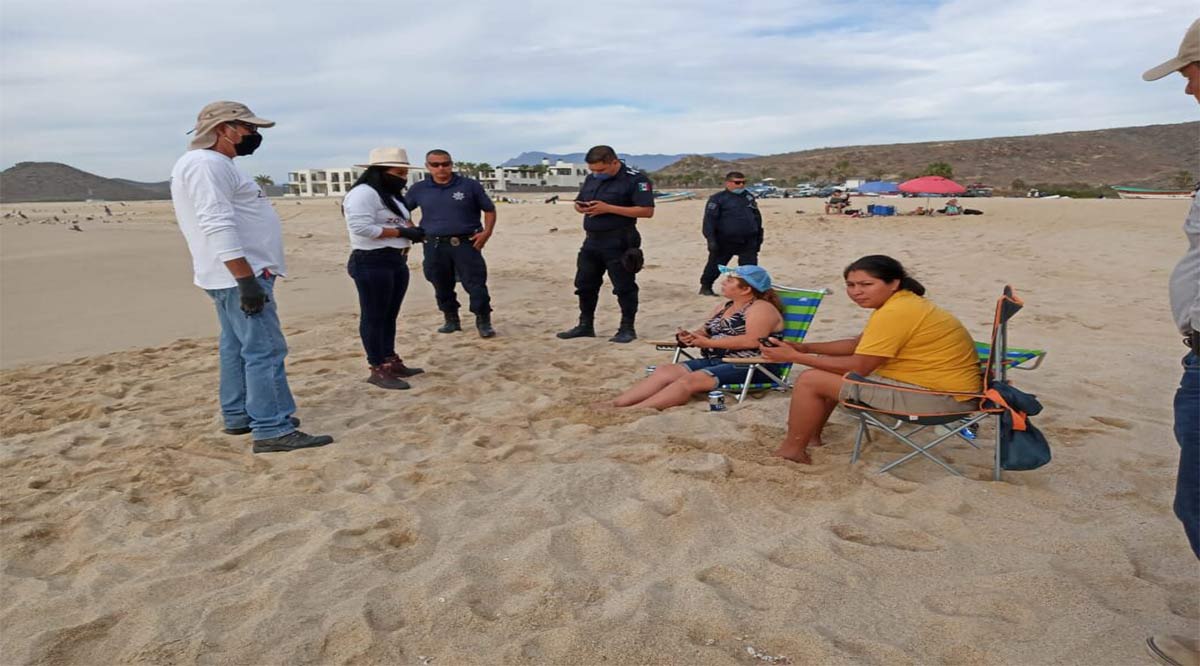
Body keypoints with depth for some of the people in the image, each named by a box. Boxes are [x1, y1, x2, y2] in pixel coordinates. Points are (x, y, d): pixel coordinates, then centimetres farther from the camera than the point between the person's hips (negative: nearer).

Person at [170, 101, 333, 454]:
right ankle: (273, 431, -12)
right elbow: (217, 226, -25)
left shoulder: (212, 164, 19)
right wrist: (246, 279, -29)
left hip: (237, 274, 11)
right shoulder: (207, 164, -15)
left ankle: (239, 416, 23)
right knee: (264, 351, -12)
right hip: (240, 274, -11)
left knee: (237, 347, 15)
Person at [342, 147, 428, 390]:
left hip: (397, 261, 10)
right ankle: (378, 369, -1)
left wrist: (414, 230, 4)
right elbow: (361, 227, -24)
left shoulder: (391, 195, 19)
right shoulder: (363, 194, -13)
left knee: (390, 315, 14)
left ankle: (391, 362, 22)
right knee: (374, 316, -4)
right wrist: (402, 231, -20)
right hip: (372, 263, -10)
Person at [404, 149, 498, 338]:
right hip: (434, 246, 3)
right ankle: (451, 320, 26)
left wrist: (486, 232, -8)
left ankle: (483, 322, 5)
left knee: (475, 284, -5)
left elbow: (489, 209, 6)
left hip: (466, 243, -2)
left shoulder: (470, 185, 0)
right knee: (442, 286, 10)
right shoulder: (419, 189, 6)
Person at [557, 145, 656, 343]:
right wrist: (581, 207, -3)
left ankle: (627, 328, 11)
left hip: (619, 244, -7)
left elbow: (647, 211, -18)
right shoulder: (591, 179, 13)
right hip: (592, 241, 7)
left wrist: (608, 208, -21)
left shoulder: (635, 179, -10)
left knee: (624, 286, -1)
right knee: (585, 284, 12)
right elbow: (578, 202, 25)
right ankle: (585, 325, 26)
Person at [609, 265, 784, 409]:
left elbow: (752, 341, -22)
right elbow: (704, 332, 20)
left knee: (689, 381, -29)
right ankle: (615, 405, -21)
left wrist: (708, 342, -18)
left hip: (748, 367, -8)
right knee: (665, 371, -11)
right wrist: (690, 337, -6)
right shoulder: (724, 307, 20)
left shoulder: (761, 308, -7)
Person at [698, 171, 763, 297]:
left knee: (750, 267, 0)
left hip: (749, 242, 4)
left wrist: (759, 237, 20)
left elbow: (757, 217, 23)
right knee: (715, 265, 7)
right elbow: (709, 219, -10)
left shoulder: (749, 197, 14)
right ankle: (705, 287, 23)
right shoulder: (717, 199, -4)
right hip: (725, 241, -4)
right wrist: (710, 239, -18)